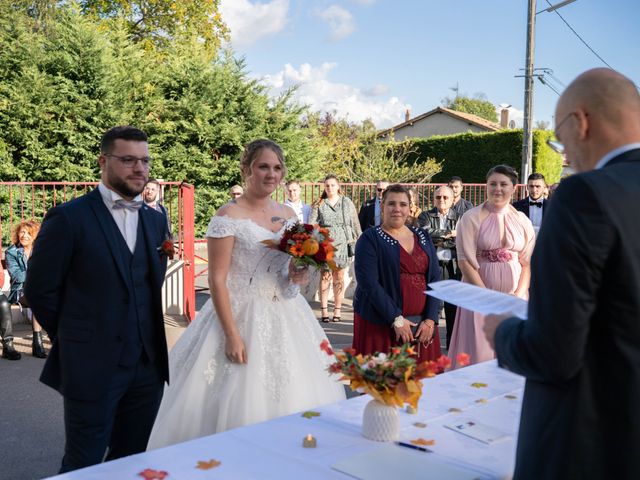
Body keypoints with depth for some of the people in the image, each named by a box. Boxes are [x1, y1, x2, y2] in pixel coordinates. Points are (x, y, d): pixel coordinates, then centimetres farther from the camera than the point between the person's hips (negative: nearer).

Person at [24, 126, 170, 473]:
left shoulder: (156, 219, 8)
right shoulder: (68, 218, -10)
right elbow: (39, 290, -6)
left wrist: (146, 338, 10)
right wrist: (75, 339, 3)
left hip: (149, 365, 5)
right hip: (93, 366, -5)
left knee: (134, 462, 16)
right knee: (83, 466, 10)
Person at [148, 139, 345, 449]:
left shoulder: (288, 215, 9)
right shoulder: (228, 216, -10)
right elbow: (217, 279, -14)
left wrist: (297, 276, -4)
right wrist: (232, 335, -18)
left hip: (286, 318, 6)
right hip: (242, 316, -6)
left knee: (289, 398, 12)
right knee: (241, 403, 0)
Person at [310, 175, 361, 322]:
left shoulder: (347, 202, 8)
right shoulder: (319, 204, 5)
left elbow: (355, 224, 10)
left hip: (342, 244, 1)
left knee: (339, 278, 4)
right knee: (325, 276, -3)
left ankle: (337, 310, 10)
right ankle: (324, 310, 2)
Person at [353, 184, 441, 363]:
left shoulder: (422, 237, 12)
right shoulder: (370, 239, -3)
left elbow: (435, 279, 7)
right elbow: (369, 283, -12)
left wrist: (430, 319, -5)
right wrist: (396, 319, -16)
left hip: (422, 326, 4)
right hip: (380, 326, -4)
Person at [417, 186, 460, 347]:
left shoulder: (458, 217, 10)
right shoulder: (426, 217, 7)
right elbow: (426, 233, -13)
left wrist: (441, 242, -9)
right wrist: (449, 234, -8)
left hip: (453, 267, 1)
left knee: (453, 306, 6)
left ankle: (453, 342, 17)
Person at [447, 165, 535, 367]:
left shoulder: (522, 221, 6)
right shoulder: (471, 218, -3)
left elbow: (527, 263, 5)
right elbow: (465, 261, -8)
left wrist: (518, 296, -7)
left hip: (515, 298, 3)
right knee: (480, 352, 0)